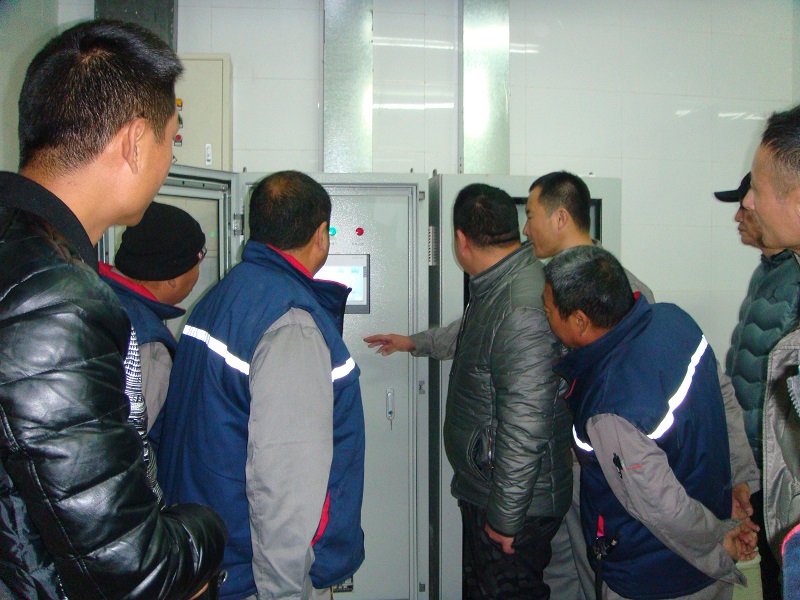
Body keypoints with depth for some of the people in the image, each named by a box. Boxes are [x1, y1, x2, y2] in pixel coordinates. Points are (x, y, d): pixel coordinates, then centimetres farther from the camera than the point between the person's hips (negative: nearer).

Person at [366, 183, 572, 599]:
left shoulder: (522, 312, -30)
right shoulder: (496, 288, 5)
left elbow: (526, 428, -30)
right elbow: (469, 333, 28)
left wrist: (505, 518, -23)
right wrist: (415, 342, 40)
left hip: (517, 503, -10)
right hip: (482, 487, 10)